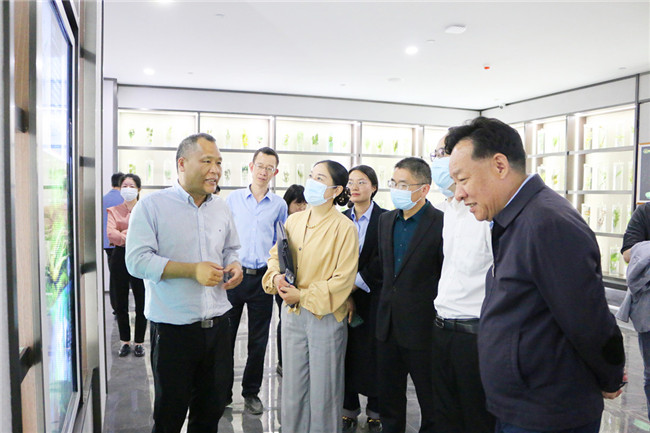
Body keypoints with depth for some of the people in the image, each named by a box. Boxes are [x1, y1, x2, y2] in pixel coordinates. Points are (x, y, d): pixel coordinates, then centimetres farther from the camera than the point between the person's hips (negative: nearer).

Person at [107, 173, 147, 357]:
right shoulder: (113, 210, 9)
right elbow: (110, 233, -8)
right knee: (120, 303, 9)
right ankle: (125, 341, 24)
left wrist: (125, 234, -15)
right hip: (120, 258, 2)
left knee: (141, 302, 2)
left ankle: (139, 342, 17)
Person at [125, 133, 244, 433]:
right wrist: (192, 270, -23)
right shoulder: (152, 206, -9)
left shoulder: (221, 208, 9)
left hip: (217, 326, 5)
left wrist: (234, 265, -2)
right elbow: (137, 261, -15)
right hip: (173, 330, -5)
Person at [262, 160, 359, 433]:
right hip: (292, 313, 5)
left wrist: (303, 295, -16)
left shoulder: (344, 228, -13)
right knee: (292, 386, 17)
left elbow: (343, 280, -14)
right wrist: (276, 276, -6)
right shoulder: (293, 220, 4)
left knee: (324, 389, 9)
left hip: (326, 316, -5)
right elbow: (275, 254, 15)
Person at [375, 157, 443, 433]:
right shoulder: (386, 220, 8)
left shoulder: (441, 224, -14)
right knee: (388, 400, 19)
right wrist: (387, 300, 10)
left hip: (423, 328, -6)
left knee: (431, 404, 12)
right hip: (388, 325, 6)